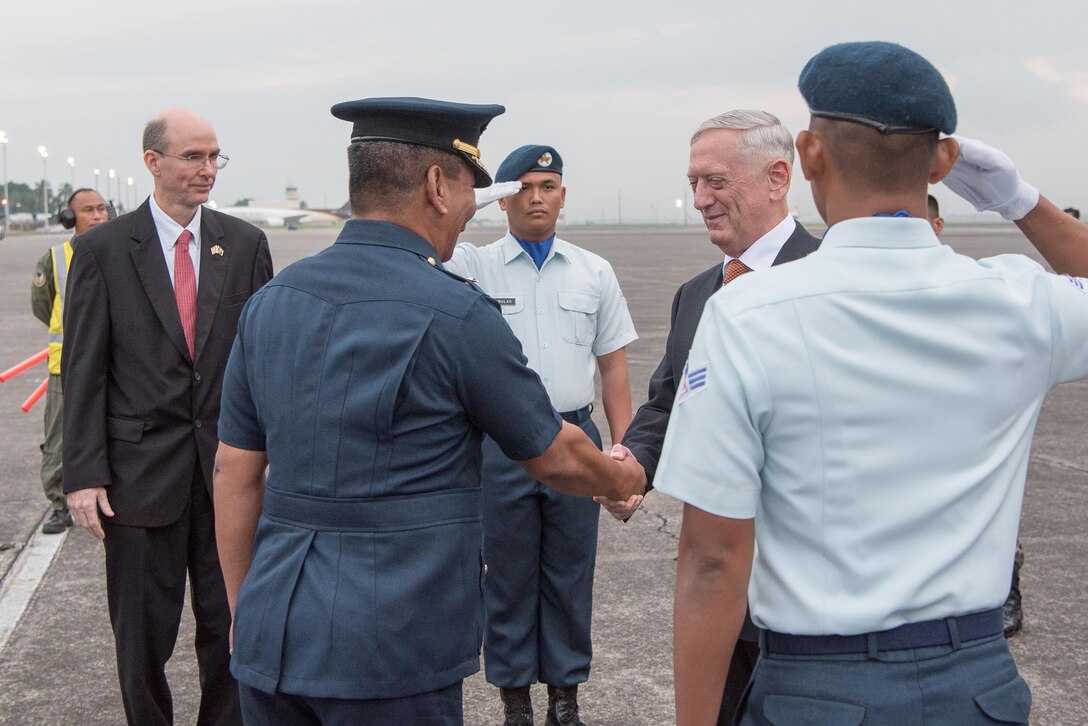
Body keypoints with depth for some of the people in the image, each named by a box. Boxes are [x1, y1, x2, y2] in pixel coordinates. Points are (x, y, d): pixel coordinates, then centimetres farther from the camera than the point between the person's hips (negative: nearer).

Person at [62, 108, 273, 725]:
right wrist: (84, 474, -8)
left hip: (230, 466, 2)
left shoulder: (246, 245, 4)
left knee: (231, 630, 11)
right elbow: (84, 370, -3)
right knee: (143, 636, 10)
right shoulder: (103, 248, -1)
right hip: (142, 473, -2)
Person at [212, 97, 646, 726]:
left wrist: (244, 614, 18)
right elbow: (554, 457, 0)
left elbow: (236, 473, 9)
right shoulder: (456, 314, -12)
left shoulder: (269, 303, 4)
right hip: (390, 651, -6)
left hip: (272, 643, 6)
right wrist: (625, 479, 21)